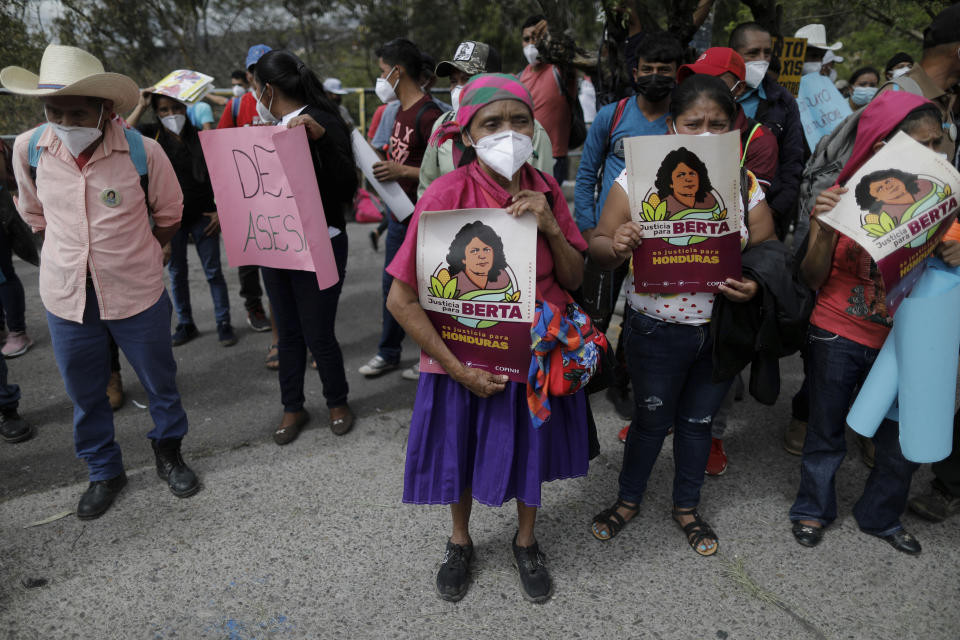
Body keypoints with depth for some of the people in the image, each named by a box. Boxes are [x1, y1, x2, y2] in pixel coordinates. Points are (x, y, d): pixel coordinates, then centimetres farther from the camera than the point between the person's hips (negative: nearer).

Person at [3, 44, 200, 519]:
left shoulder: (142, 151, -16)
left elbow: (168, 216, 1)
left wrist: (133, 260, 8)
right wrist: (75, 255, 11)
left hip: (137, 295, -2)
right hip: (66, 296, 3)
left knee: (159, 381, 13)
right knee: (84, 393, 15)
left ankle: (168, 452, 39)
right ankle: (104, 471, 37)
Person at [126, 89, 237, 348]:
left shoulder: (200, 136, -1)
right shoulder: (152, 136, 0)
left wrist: (219, 210, -4)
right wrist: (141, 106, -15)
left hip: (202, 216, -1)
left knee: (213, 271, 2)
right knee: (177, 274, 11)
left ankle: (223, 323, 12)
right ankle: (185, 324, 23)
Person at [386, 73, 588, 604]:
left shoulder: (544, 189, -6)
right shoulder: (447, 194, -20)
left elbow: (573, 279, -1)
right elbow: (401, 300, -19)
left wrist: (551, 226, -19)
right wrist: (458, 368, -19)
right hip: (468, 361, -3)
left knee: (533, 450, 21)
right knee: (462, 453, 18)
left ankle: (526, 542, 50)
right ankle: (460, 541, 49)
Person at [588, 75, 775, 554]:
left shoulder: (746, 184, -3)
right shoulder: (639, 176, -10)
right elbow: (598, 248, -9)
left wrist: (754, 285, -19)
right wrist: (616, 245, -32)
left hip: (720, 330, 3)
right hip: (656, 331, -2)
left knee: (697, 421, 20)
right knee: (651, 421, 14)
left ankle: (686, 507, 43)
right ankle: (628, 500, 41)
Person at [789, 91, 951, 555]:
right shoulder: (842, 198, -9)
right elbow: (812, 279, -9)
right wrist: (825, 231, -25)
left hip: (900, 341, 3)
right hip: (838, 338, -3)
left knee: (905, 440, 10)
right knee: (827, 431, 12)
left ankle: (881, 516, 37)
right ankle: (813, 508, 37)